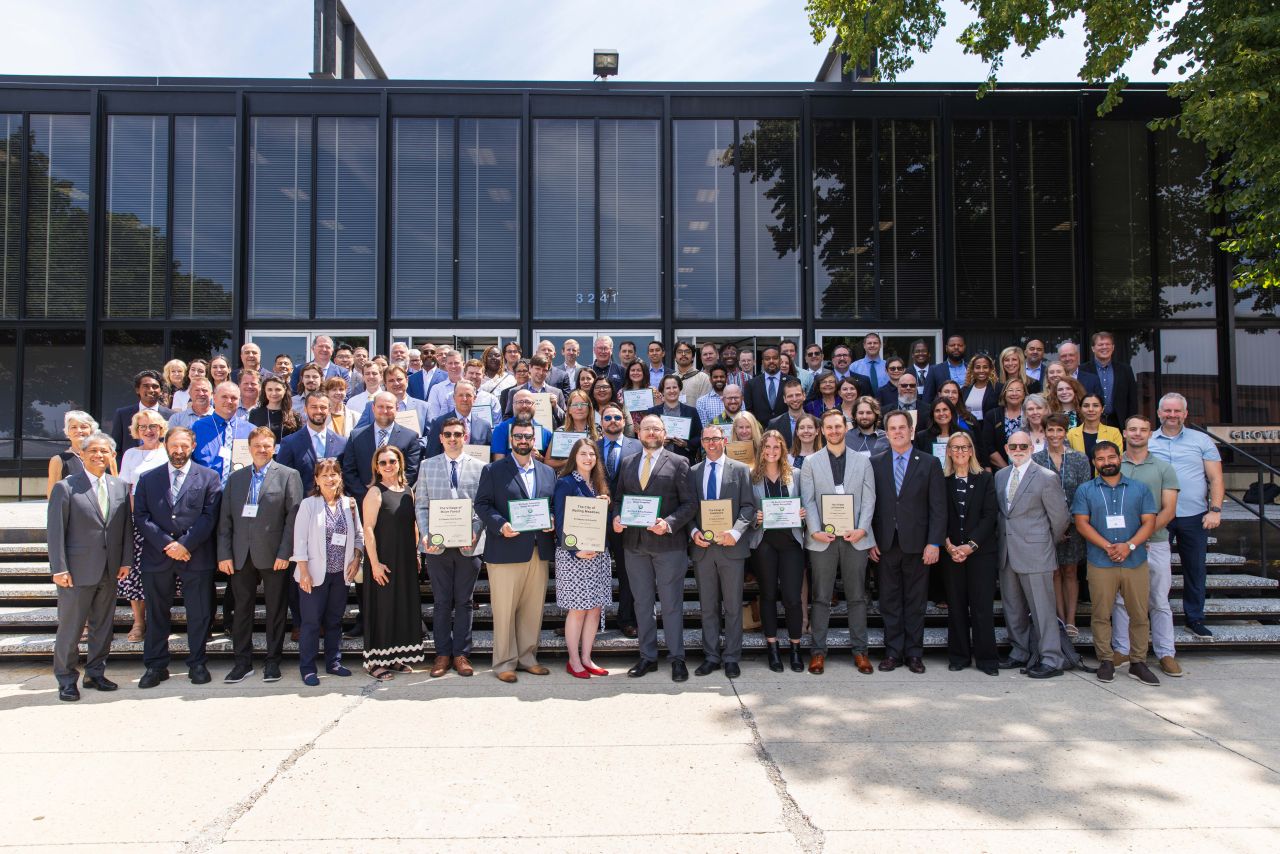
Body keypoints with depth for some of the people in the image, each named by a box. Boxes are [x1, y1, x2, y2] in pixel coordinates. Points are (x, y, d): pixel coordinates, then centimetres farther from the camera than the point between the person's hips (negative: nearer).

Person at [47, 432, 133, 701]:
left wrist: (125, 561, 4)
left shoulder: (121, 487, 8)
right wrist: (59, 568, -11)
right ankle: (66, 680, 18)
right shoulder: (65, 487, -5)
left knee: (104, 625, 12)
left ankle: (95, 673, 26)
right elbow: (55, 530, -7)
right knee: (70, 628, 4)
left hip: (110, 571, 4)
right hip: (77, 570, -4)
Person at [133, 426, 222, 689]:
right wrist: (166, 544, -10)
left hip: (196, 557, -2)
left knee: (199, 614, 3)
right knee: (156, 614, 9)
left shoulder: (209, 477, 5)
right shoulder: (148, 479, 11)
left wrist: (184, 544, -12)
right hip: (157, 557, 2)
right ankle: (156, 666, 20)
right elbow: (141, 516, 2)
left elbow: (210, 516, -3)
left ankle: (197, 664, 16)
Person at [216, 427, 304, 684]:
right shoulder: (235, 478, 13)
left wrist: (285, 553, -12)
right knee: (242, 609, 8)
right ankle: (243, 662, 19)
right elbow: (225, 519, 10)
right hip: (241, 556, 3)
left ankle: (273, 661, 16)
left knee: (275, 610, 5)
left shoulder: (288, 475, 1)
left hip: (273, 555, -3)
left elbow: (294, 516, -5)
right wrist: (224, 554, 1)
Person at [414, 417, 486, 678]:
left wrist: (475, 533, -13)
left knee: (464, 602, 7)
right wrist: (426, 535, -8)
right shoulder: (427, 466, 8)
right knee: (442, 602, 6)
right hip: (438, 545, 1)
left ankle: (461, 654, 16)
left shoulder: (479, 467, 4)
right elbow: (421, 505, 5)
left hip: (469, 545, 0)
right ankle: (443, 654, 16)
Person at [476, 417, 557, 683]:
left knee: (533, 609, 10)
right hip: (506, 551, -4)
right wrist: (500, 525, -19)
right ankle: (504, 662, 12)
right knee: (505, 609, 1)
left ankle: (527, 657, 23)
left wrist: (552, 522, -4)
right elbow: (482, 504, -4)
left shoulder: (548, 472, 15)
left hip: (539, 551, 5)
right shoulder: (493, 470, 1)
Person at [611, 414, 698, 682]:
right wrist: (616, 517, -5)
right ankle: (647, 657, 23)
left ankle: (677, 658, 15)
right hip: (634, 543, 4)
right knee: (642, 603, 12)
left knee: (671, 603, 3)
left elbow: (690, 503, -5)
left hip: (668, 543, -4)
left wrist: (669, 524, -19)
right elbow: (618, 497, 15)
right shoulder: (627, 464, 13)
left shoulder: (678, 463, -1)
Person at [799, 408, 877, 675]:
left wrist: (862, 529, -9)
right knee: (821, 598, 3)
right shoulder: (811, 462, 6)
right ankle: (818, 650, 10)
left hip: (855, 537, 1)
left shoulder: (862, 461, 9)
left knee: (857, 597, 7)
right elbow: (807, 500, 0)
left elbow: (869, 499, 4)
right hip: (822, 538, -1)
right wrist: (815, 531, -12)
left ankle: (859, 650, 15)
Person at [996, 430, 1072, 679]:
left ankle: (1051, 660, 8)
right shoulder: (1000, 476, 10)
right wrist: (1004, 538, 11)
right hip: (1007, 553, 6)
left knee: (1041, 608, -1)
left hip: (1034, 553, -6)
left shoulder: (1046, 478, -9)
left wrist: (1047, 543, 7)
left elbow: (1060, 517, -3)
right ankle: (1020, 653, 27)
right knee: (1012, 607, 14)